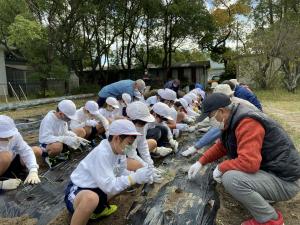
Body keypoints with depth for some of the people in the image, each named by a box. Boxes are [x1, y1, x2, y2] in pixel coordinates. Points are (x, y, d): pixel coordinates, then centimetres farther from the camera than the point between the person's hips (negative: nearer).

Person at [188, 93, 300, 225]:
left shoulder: (247, 123, -27)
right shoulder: (234, 120, 4)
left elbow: (249, 162, -35)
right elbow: (221, 146, 15)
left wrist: (220, 168, -18)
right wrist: (201, 162, 6)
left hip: (284, 180, -10)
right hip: (267, 169, 10)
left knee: (230, 178, -29)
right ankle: (260, 198, 14)